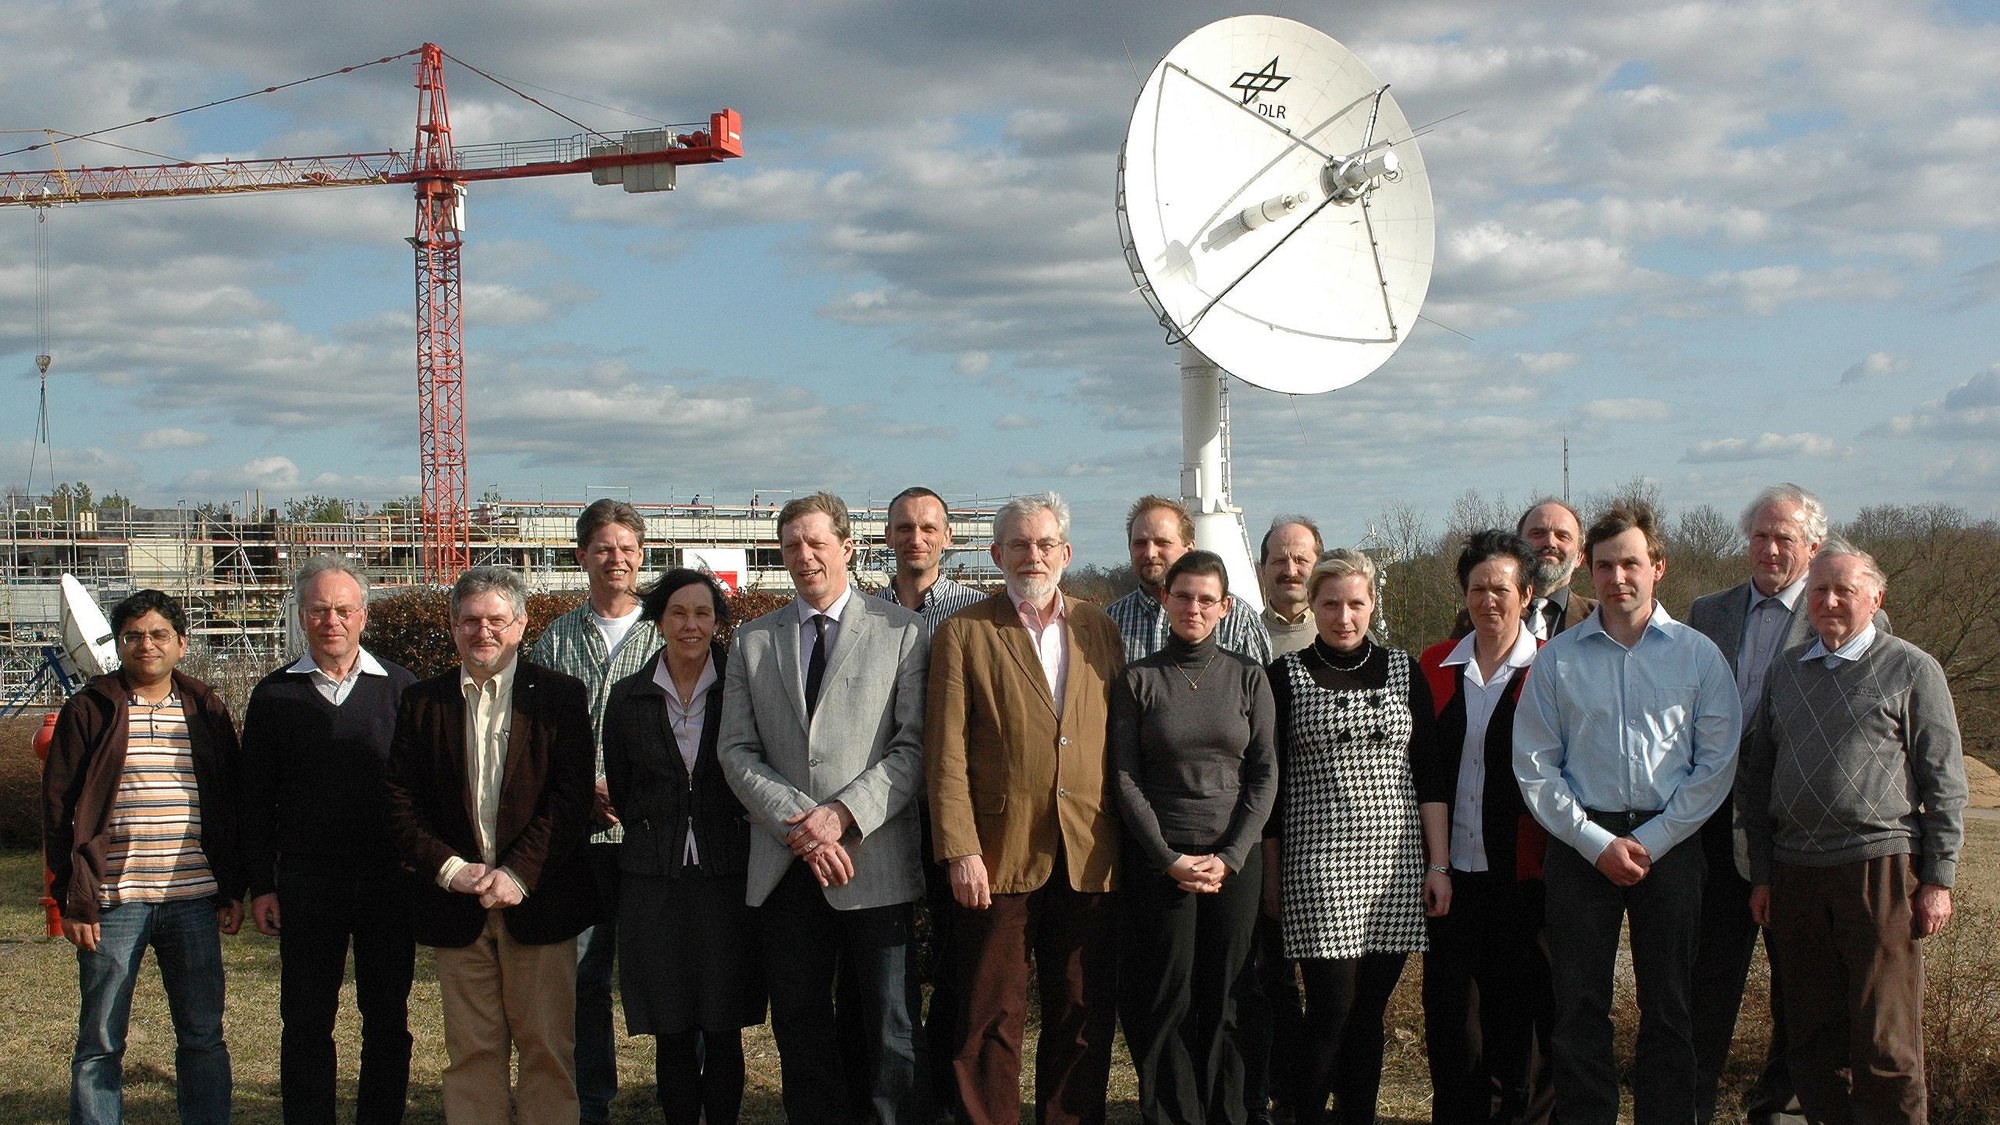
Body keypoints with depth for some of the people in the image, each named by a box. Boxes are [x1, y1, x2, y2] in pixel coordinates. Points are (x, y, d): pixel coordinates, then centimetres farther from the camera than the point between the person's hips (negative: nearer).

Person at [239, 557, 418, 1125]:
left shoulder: (400, 688, 3)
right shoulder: (274, 695, 5)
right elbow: (254, 800, 6)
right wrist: (261, 886, 1)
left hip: (389, 880, 0)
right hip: (306, 881, 0)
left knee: (387, 1019, 7)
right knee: (306, 1021, 6)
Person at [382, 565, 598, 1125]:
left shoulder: (560, 695, 2)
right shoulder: (422, 700, 8)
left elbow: (571, 798, -5)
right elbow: (400, 800, 4)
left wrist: (517, 874, -13)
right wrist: (449, 868, -9)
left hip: (537, 904, -2)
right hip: (456, 907, 2)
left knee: (548, 1049, 3)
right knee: (471, 1052, 6)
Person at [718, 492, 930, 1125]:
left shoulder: (901, 631, 3)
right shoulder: (753, 642, 12)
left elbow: (916, 745, -4)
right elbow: (737, 751, 5)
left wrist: (843, 814, -15)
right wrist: (798, 824, -10)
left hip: (875, 860, -3)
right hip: (783, 867, 3)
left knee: (890, 1030, 0)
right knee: (799, 1023, 10)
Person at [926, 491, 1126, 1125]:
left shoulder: (1099, 630, 12)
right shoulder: (965, 633, 1)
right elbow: (946, 755, -4)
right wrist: (960, 851, -12)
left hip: (1089, 859, 3)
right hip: (999, 857, -3)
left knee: (1086, 1018, 9)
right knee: (992, 1020, 3)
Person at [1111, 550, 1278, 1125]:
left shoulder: (1248, 677, 6)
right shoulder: (1137, 681, 2)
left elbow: (1265, 772, 3)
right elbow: (1125, 779, -2)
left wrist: (1230, 856, -7)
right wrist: (1170, 859, -10)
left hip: (1236, 858, 1)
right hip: (1158, 860, -1)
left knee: (1225, 1000, 4)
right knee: (1166, 1001, 0)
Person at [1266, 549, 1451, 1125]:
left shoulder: (1403, 671, 10)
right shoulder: (1285, 675, 3)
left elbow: (1431, 774, 9)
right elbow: (1270, 782, 4)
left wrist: (1439, 864, 3)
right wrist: (1270, 875, 2)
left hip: (1396, 861, 3)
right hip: (1317, 863, -2)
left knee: (1369, 1012, 5)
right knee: (1332, 1009, -8)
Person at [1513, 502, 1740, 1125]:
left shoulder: (1698, 654, 4)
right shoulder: (1557, 657, 4)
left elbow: (1716, 763, 0)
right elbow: (1534, 765, 2)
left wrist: (1650, 841, -8)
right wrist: (1597, 842, -6)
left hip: (1670, 845, 0)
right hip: (1580, 845, 0)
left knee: (1667, 1006, 4)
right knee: (1579, 1005, 2)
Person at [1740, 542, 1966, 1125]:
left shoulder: (1912, 670, 3)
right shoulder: (1783, 670, 15)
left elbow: (1944, 784, 1)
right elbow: (1756, 777, 18)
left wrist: (1937, 879, -5)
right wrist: (1762, 874, 13)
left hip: (1880, 865, -4)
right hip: (1796, 873, 4)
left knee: (1885, 1041, -3)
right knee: (1811, 1035, 8)